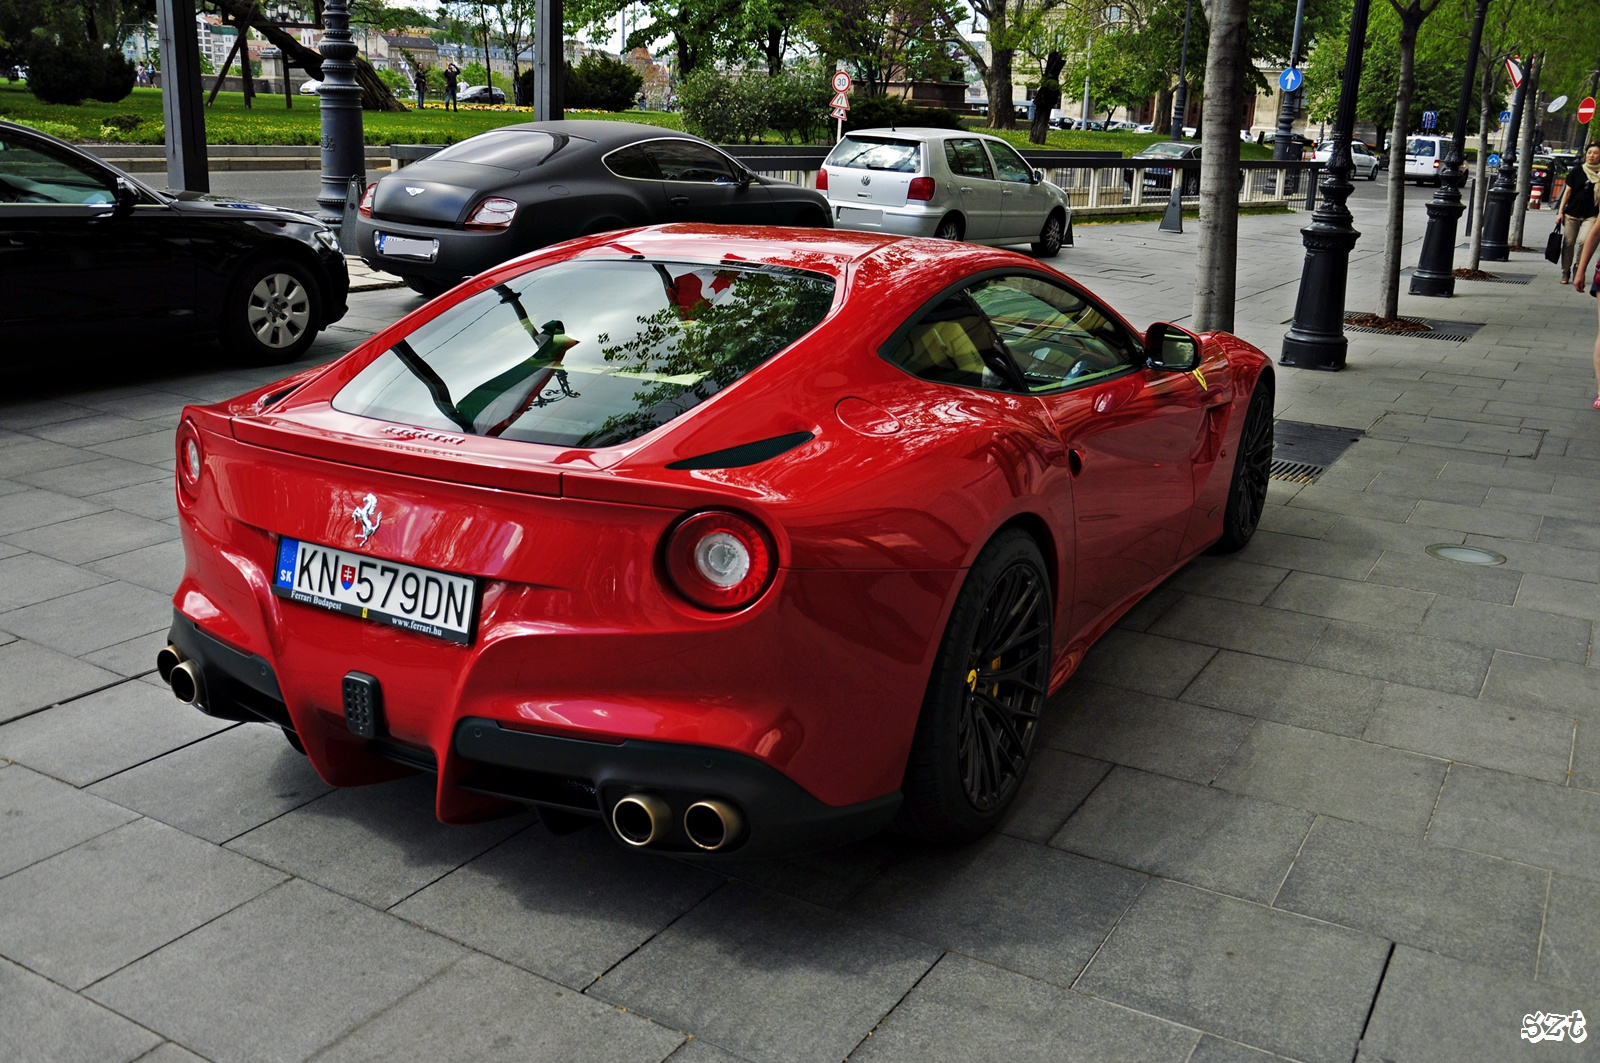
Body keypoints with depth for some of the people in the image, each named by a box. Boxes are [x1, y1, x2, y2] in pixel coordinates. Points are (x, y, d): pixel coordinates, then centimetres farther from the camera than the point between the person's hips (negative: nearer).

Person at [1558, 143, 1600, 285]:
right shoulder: (1577, 171, 4)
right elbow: (1568, 191, 8)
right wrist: (1561, 211, 4)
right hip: (1572, 213, 1)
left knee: (1584, 240, -19)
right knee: (1568, 243, 3)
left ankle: (1579, 267, 2)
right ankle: (1565, 272, 16)